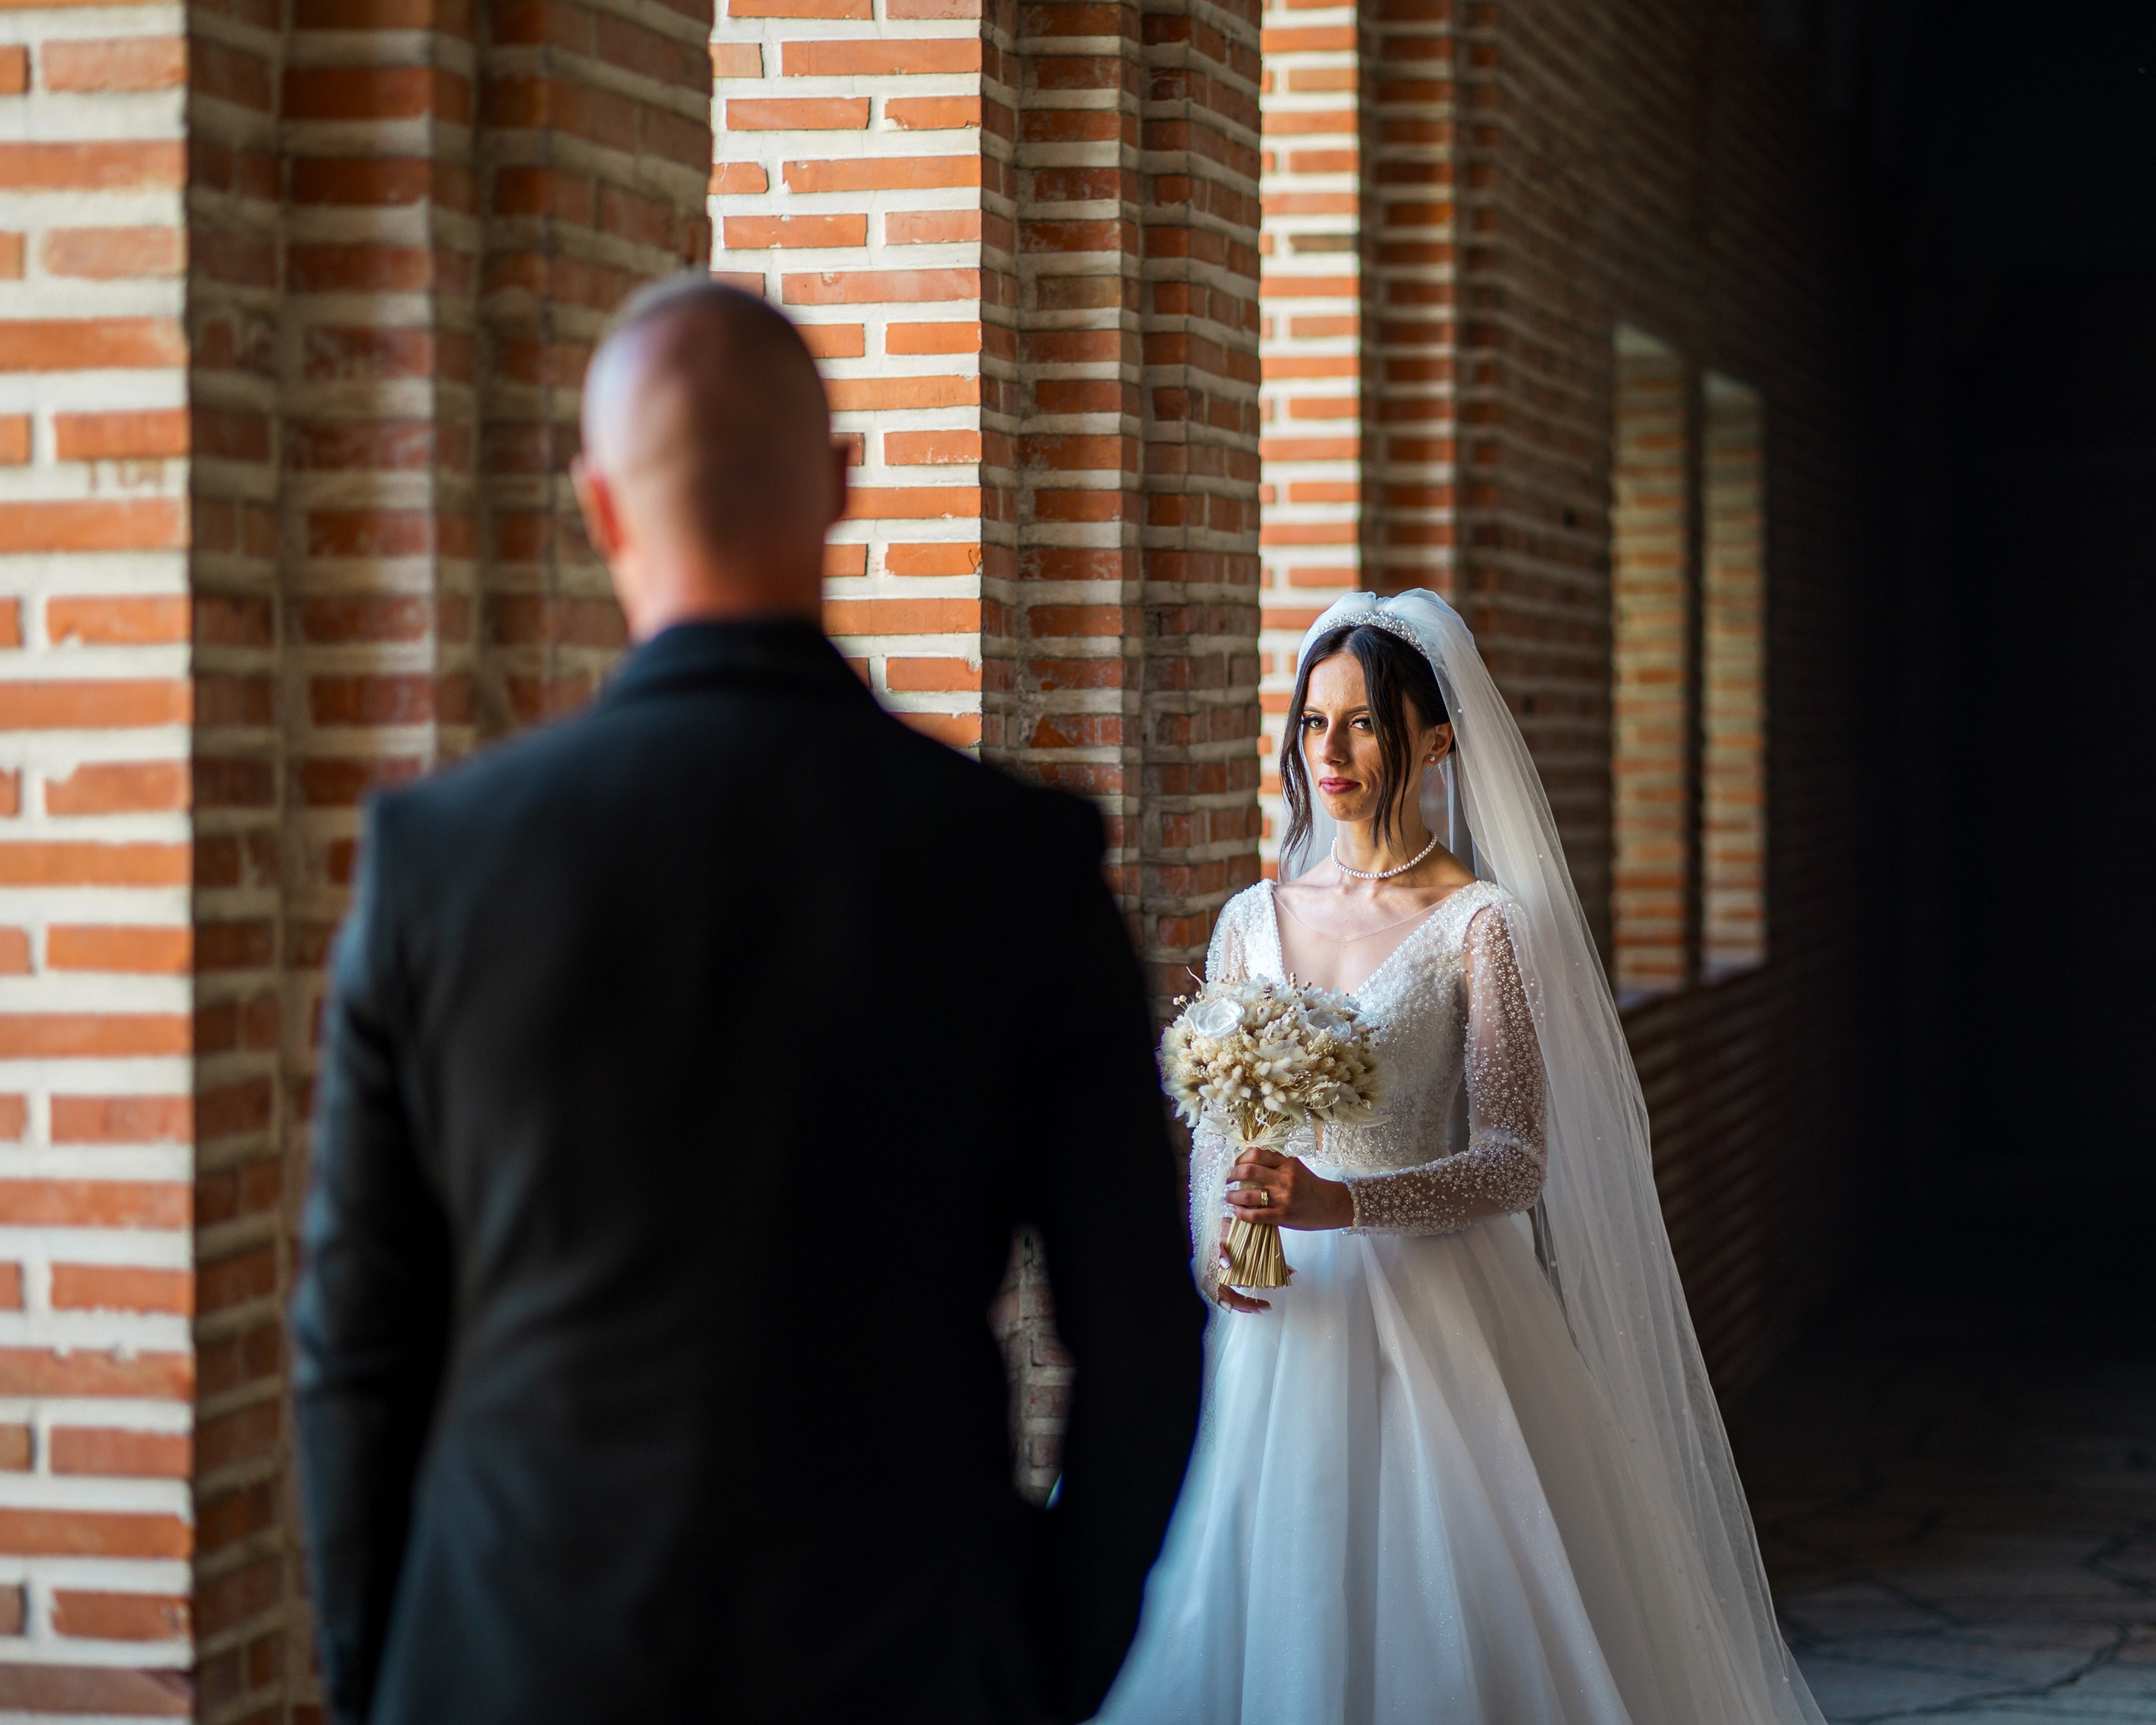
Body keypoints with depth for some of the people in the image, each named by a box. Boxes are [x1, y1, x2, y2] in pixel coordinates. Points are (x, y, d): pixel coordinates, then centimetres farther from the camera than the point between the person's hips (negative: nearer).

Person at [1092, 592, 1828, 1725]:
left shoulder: (1482, 925, -5)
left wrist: (1340, 1203, -23)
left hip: (1432, 1323, -4)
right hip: (1276, 1323, 4)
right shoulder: (1254, 920, 9)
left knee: (1435, 1625, -3)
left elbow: (1515, 1162, -10)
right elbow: (1214, 1131, 13)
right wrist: (1215, 1238, -7)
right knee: (1255, 1611, 3)